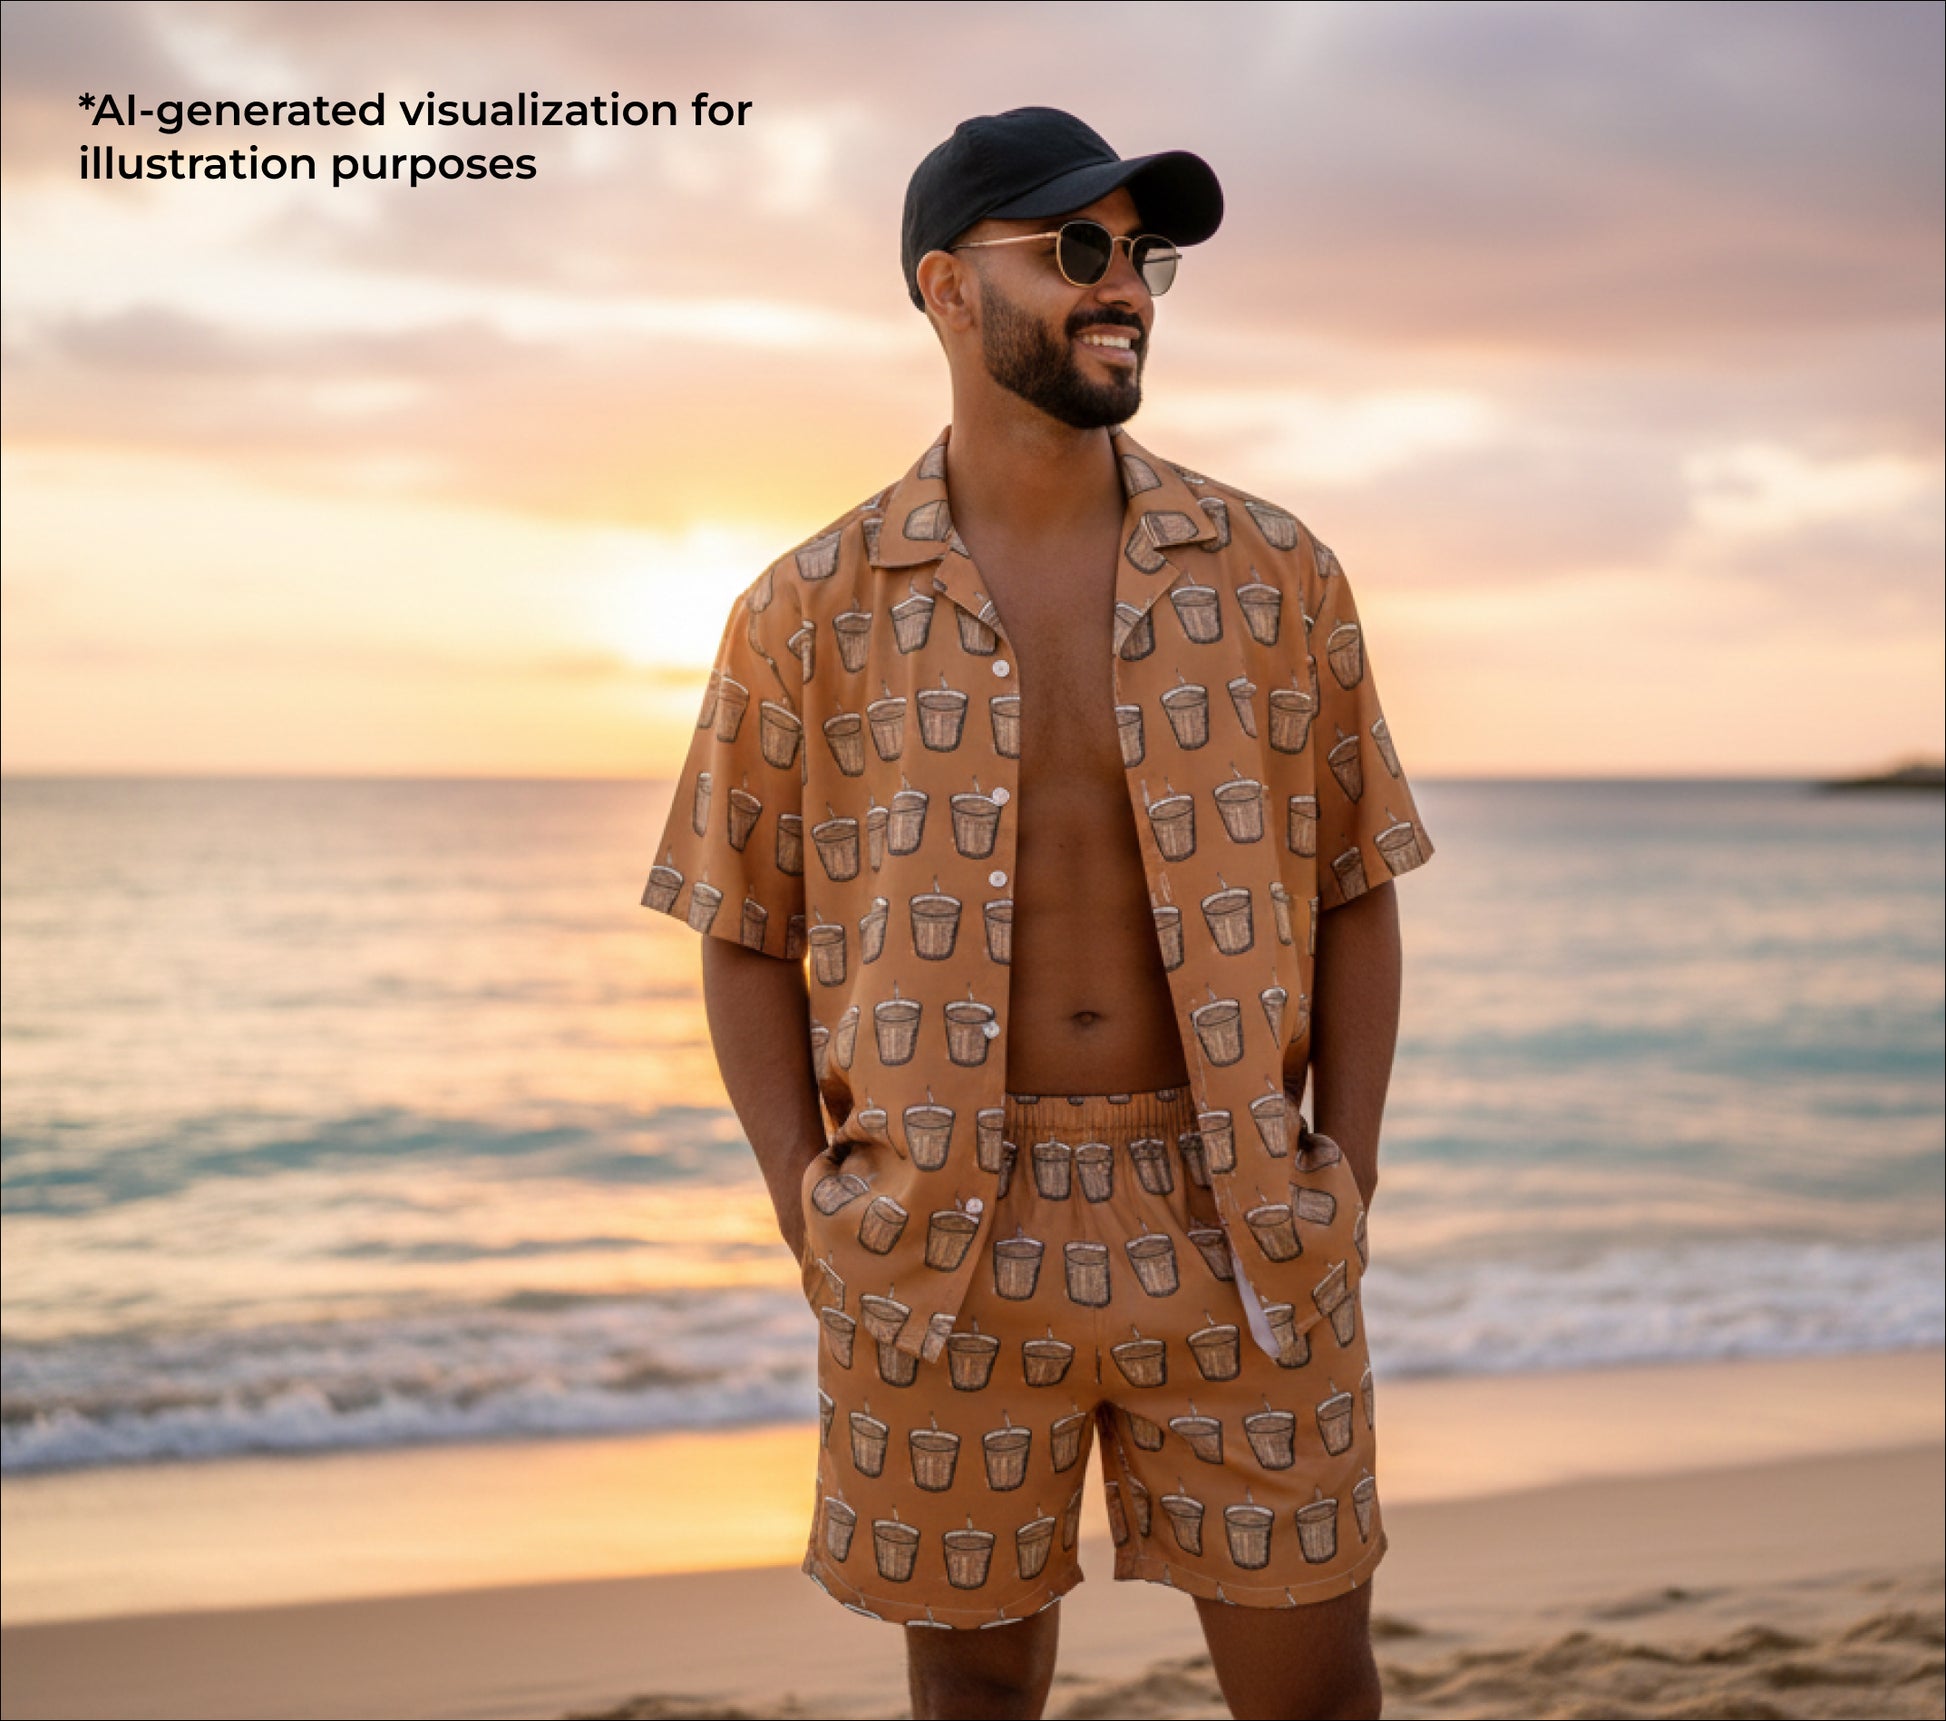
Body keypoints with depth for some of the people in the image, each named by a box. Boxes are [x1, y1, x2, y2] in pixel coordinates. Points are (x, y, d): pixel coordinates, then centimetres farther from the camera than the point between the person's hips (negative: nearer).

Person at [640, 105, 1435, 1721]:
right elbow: (746, 935, 5)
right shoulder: (812, 612, -1)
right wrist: (816, 1230, -4)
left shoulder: (1275, 574, 1)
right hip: (948, 1248, 0)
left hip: (1230, 1223, 1)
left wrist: (1346, 1192, -1)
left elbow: (1354, 890, 7)